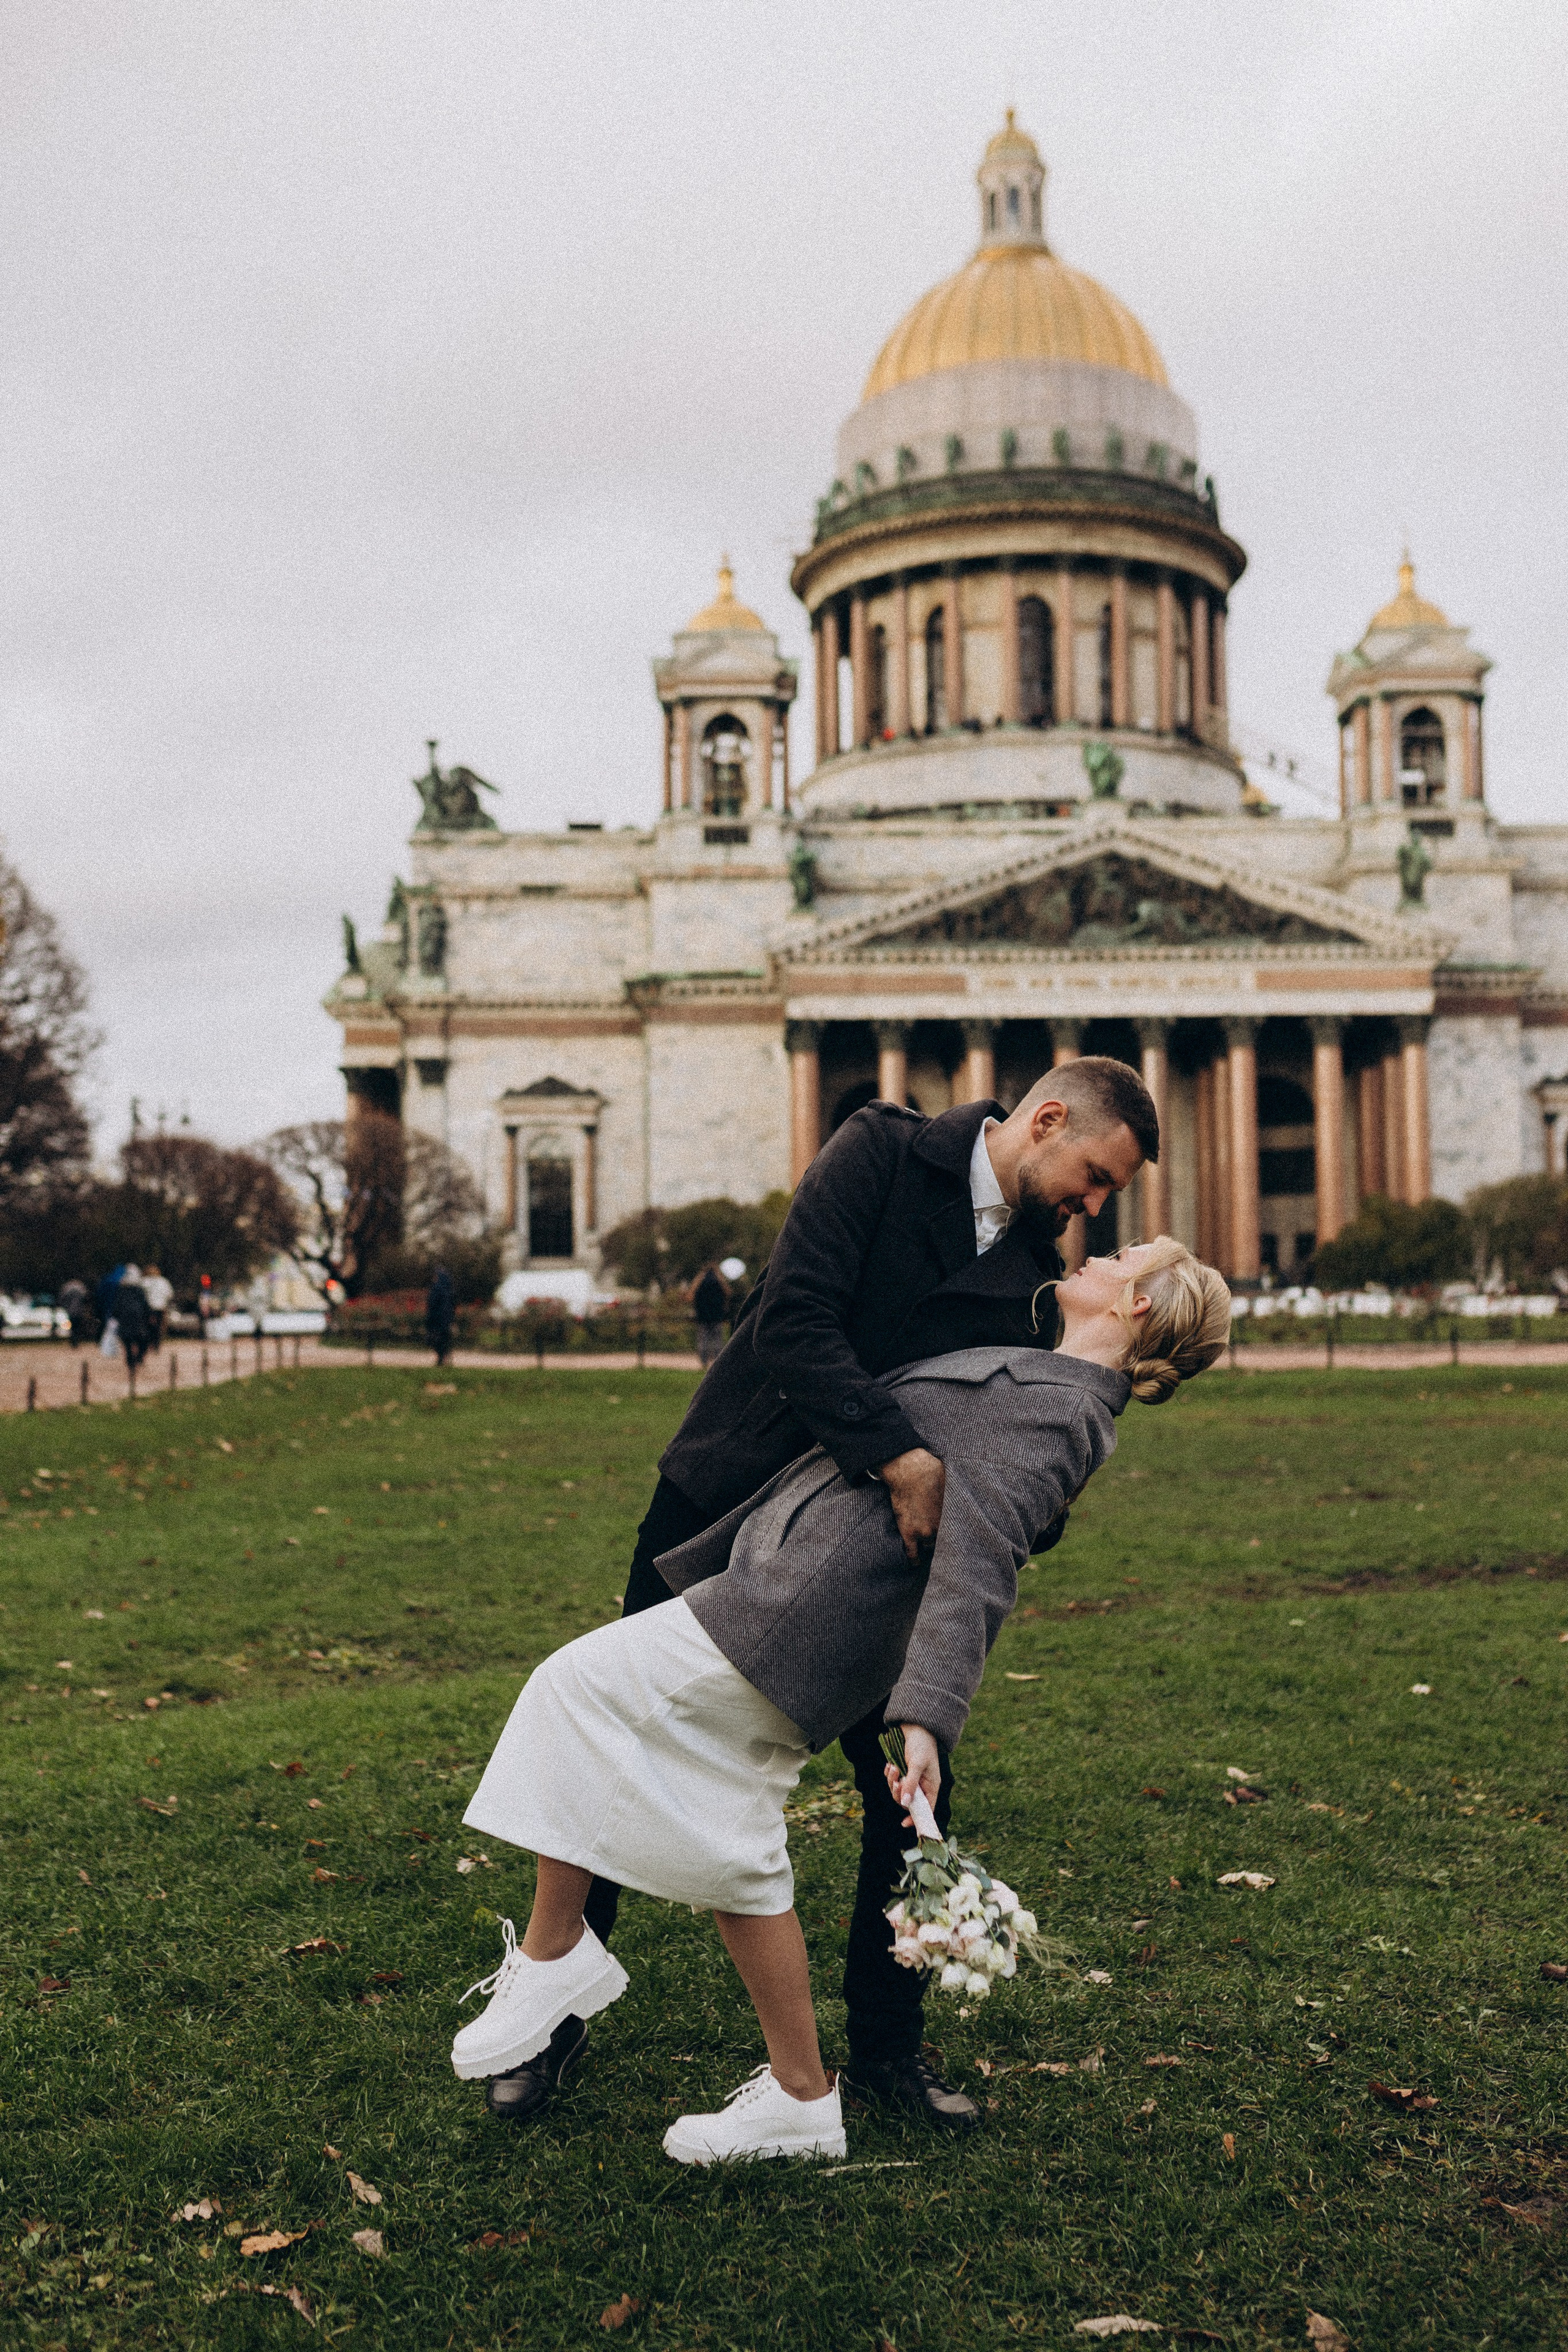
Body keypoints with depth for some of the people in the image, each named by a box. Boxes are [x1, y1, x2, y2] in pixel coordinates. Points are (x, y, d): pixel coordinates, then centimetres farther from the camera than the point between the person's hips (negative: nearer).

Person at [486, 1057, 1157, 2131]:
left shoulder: (1036, 1278, 1)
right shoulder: (884, 1151, -15)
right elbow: (795, 1317, -29)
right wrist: (900, 1454, -38)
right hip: (722, 1506, -4)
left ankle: (887, 2043, 20)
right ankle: (553, 2017, 23)